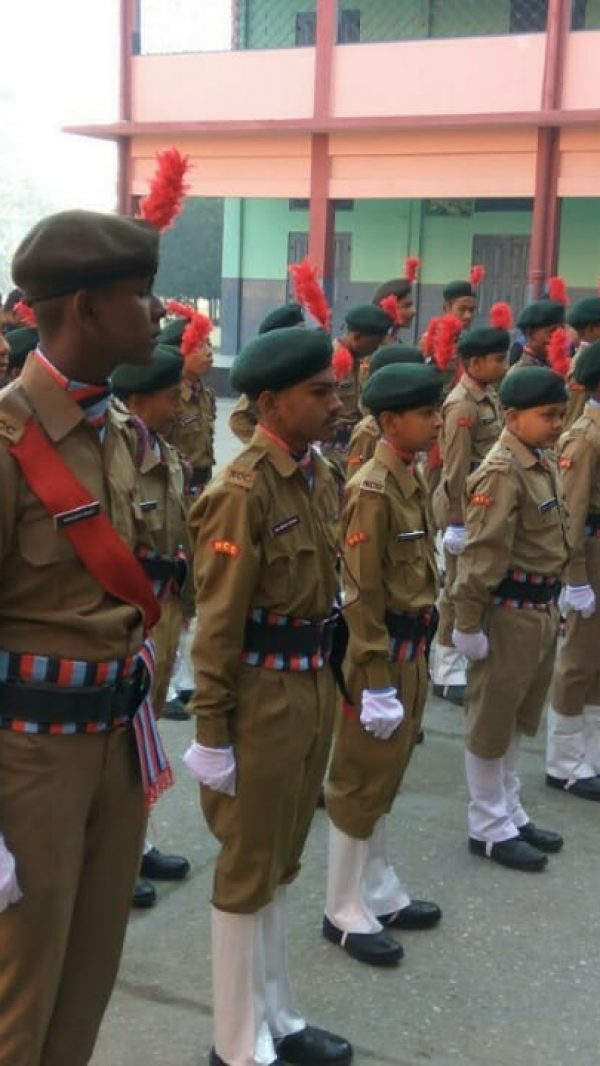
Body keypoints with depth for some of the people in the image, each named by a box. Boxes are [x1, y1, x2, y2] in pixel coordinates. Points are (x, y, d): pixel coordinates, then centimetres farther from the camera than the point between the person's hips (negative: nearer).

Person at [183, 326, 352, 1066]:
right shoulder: (242, 492, -19)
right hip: (263, 695, -8)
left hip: (314, 687, 8)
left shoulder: (319, 475, 6)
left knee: (279, 865, 20)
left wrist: (328, 684, 16)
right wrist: (212, 733, -16)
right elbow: (218, 625, -18)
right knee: (247, 873, 8)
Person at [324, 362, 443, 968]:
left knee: (384, 780, 19)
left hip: (409, 650, 9)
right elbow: (362, 595, -21)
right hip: (380, 653, -9)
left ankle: (381, 895, 33)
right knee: (359, 785, 4)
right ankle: (345, 914, 19)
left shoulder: (412, 481, 9)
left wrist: (416, 658, 15)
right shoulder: (371, 489, -19)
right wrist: (377, 680, -21)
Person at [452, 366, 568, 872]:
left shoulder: (547, 464, 9)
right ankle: (489, 828, 19)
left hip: (543, 610, 9)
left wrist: (554, 604, 19)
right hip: (509, 613, -9)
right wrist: (468, 622, -21)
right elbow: (481, 554, -22)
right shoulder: (501, 473, -20)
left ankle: (511, 814, 34)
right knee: (491, 722, 6)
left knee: (517, 718, 20)